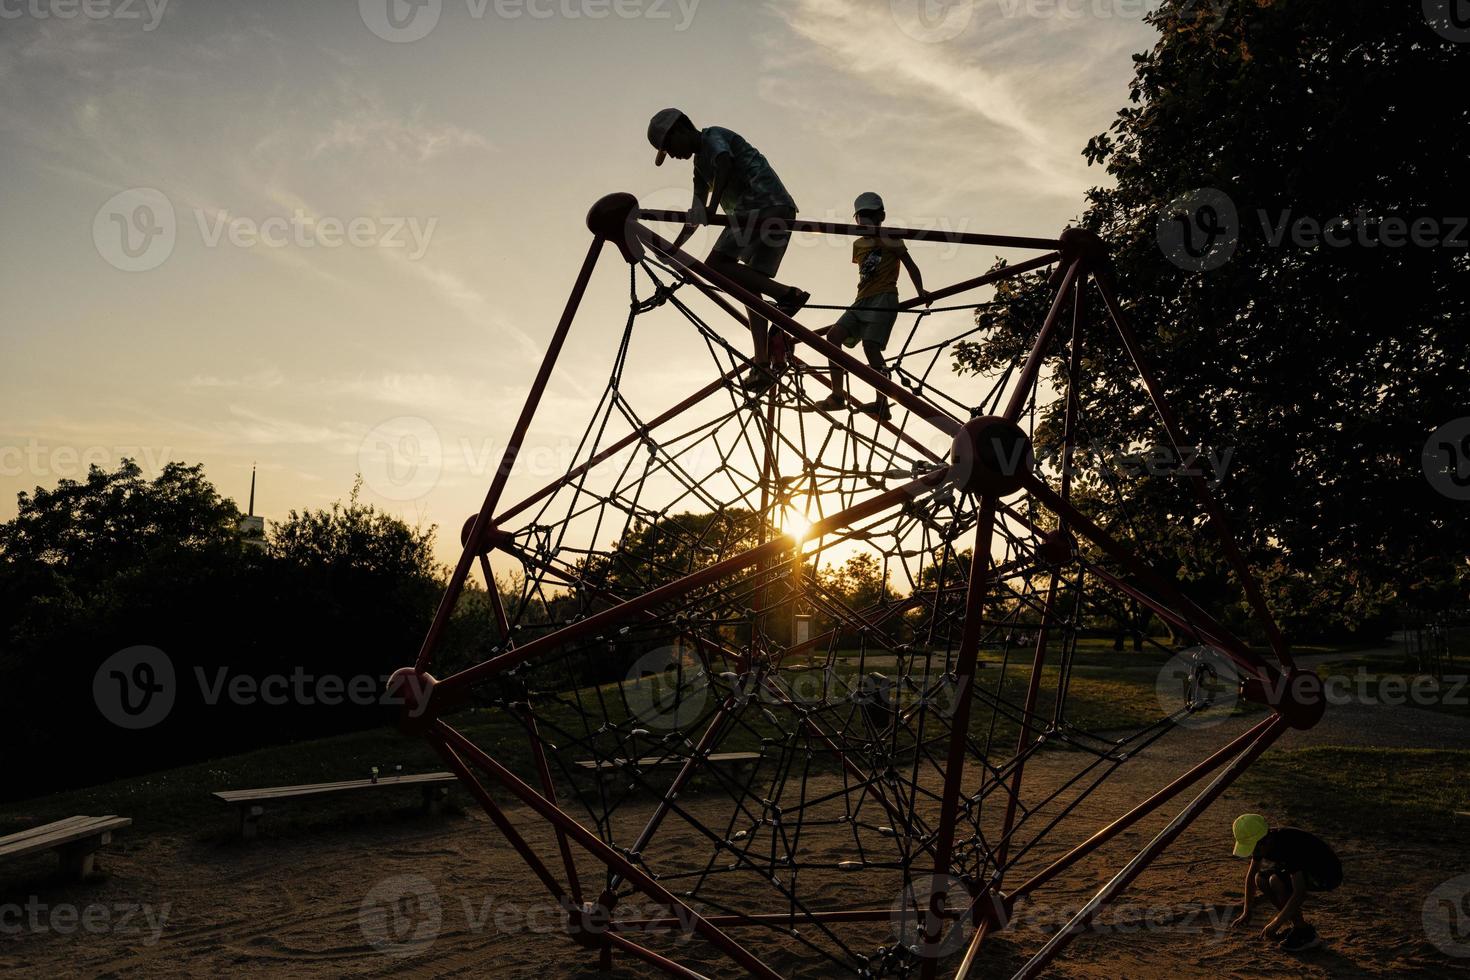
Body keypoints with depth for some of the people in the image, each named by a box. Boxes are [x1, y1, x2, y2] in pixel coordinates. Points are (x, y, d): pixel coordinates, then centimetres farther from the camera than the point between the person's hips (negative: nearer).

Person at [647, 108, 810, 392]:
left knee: (716, 265, -17)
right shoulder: (701, 164, 30)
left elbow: (725, 162, -20)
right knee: (750, 287, 7)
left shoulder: (713, 136, 4)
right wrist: (673, 248, 32)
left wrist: (712, 206, -31)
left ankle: (786, 293, -26)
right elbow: (697, 214, 36)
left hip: (764, 204, -10)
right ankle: (762, 364, 3)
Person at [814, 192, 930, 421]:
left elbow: (910, 265, 2)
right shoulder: (858, 244, 21)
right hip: (862, 301, 6)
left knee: (870, 345, -20)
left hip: (884, 298, -6)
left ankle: (882, 403, -21)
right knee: (833, 335, -12)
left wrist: (920, 291, -9)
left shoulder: (891, 240, 5)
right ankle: (838, 394, -13)